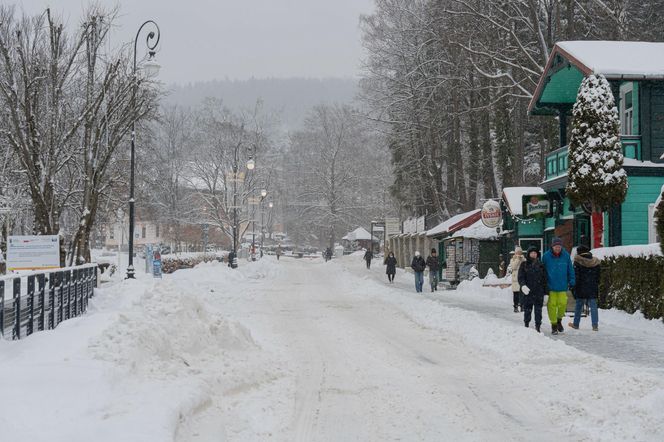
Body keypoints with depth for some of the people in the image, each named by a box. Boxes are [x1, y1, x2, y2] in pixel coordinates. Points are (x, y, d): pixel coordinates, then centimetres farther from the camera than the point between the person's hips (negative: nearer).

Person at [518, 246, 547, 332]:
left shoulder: (540, 265, 9)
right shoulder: (524, 265, 4)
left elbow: (544, 279, 11)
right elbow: (520, 277, -3)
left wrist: (545, 292, 7)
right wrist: (523, 285, -23)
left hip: (539, 292, 1)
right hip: (527, 292, -1)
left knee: (538, 310, -1)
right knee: (527, 309, 6)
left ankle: (537, 327, 4)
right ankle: (526, 326, 20)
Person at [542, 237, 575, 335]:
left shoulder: (566, 255, 0)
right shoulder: (546, 256, -5)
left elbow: (570, 269, 10)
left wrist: (571, 281, 7)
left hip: (562, 286, 1)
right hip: (550, 286, -1)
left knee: (562, 303, -4)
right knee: (552, 305, -1)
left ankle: (559, 320, 23)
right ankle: (554, 324, 13)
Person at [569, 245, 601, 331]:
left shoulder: (578, 261, -8)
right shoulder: (595, 262, 5)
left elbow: (575, 276, -10)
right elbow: (598, 276, 9)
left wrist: (574, 287, -6)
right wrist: (597, 286, 15)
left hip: (581, 289, -3)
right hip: (593, 289, 3)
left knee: (578, 305, 9)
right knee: (593, 306, 4)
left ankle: (576, 324, 18)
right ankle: (595, 325, -1)